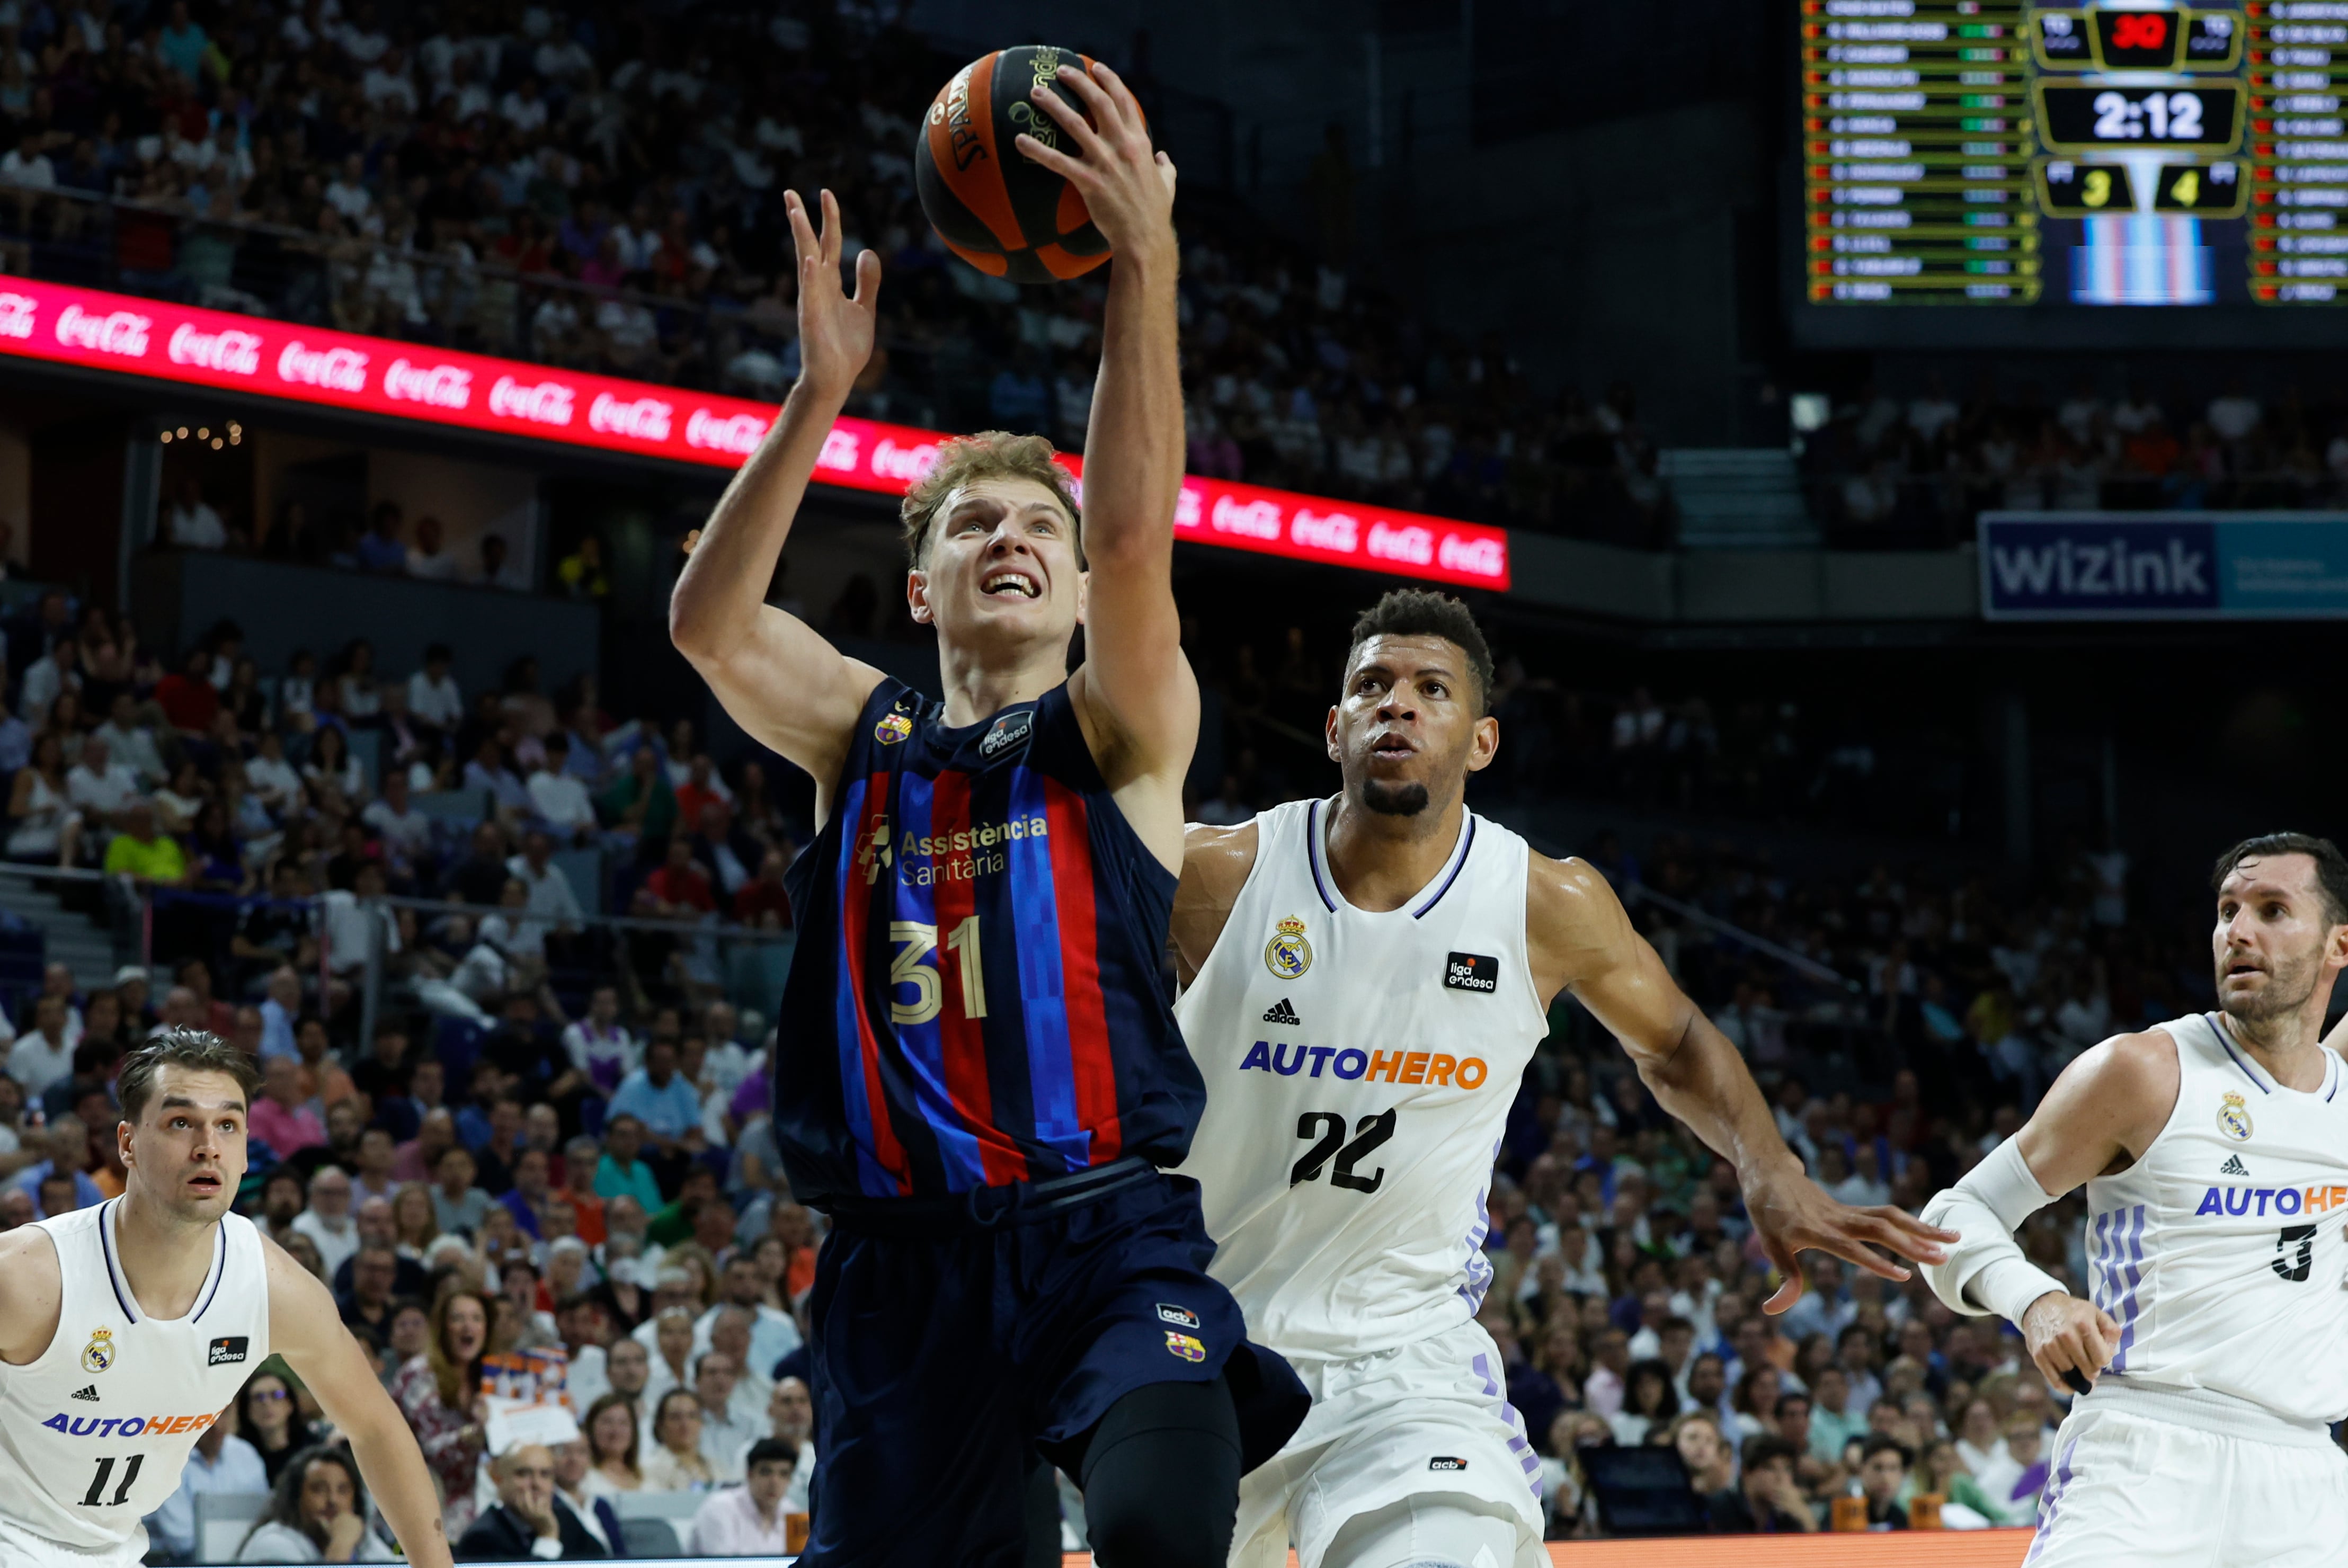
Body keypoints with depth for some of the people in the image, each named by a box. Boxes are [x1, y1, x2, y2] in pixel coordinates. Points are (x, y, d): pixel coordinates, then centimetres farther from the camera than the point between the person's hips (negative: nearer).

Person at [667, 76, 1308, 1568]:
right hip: (902, 1263, 3)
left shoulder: (1124, 733, 7)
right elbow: (708, 624, -3)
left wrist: (1147, 265, -25)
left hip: (1109, 1236, -3)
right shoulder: (865, 738, 15)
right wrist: (821, 395, -15)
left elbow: (1137, 541, -12)